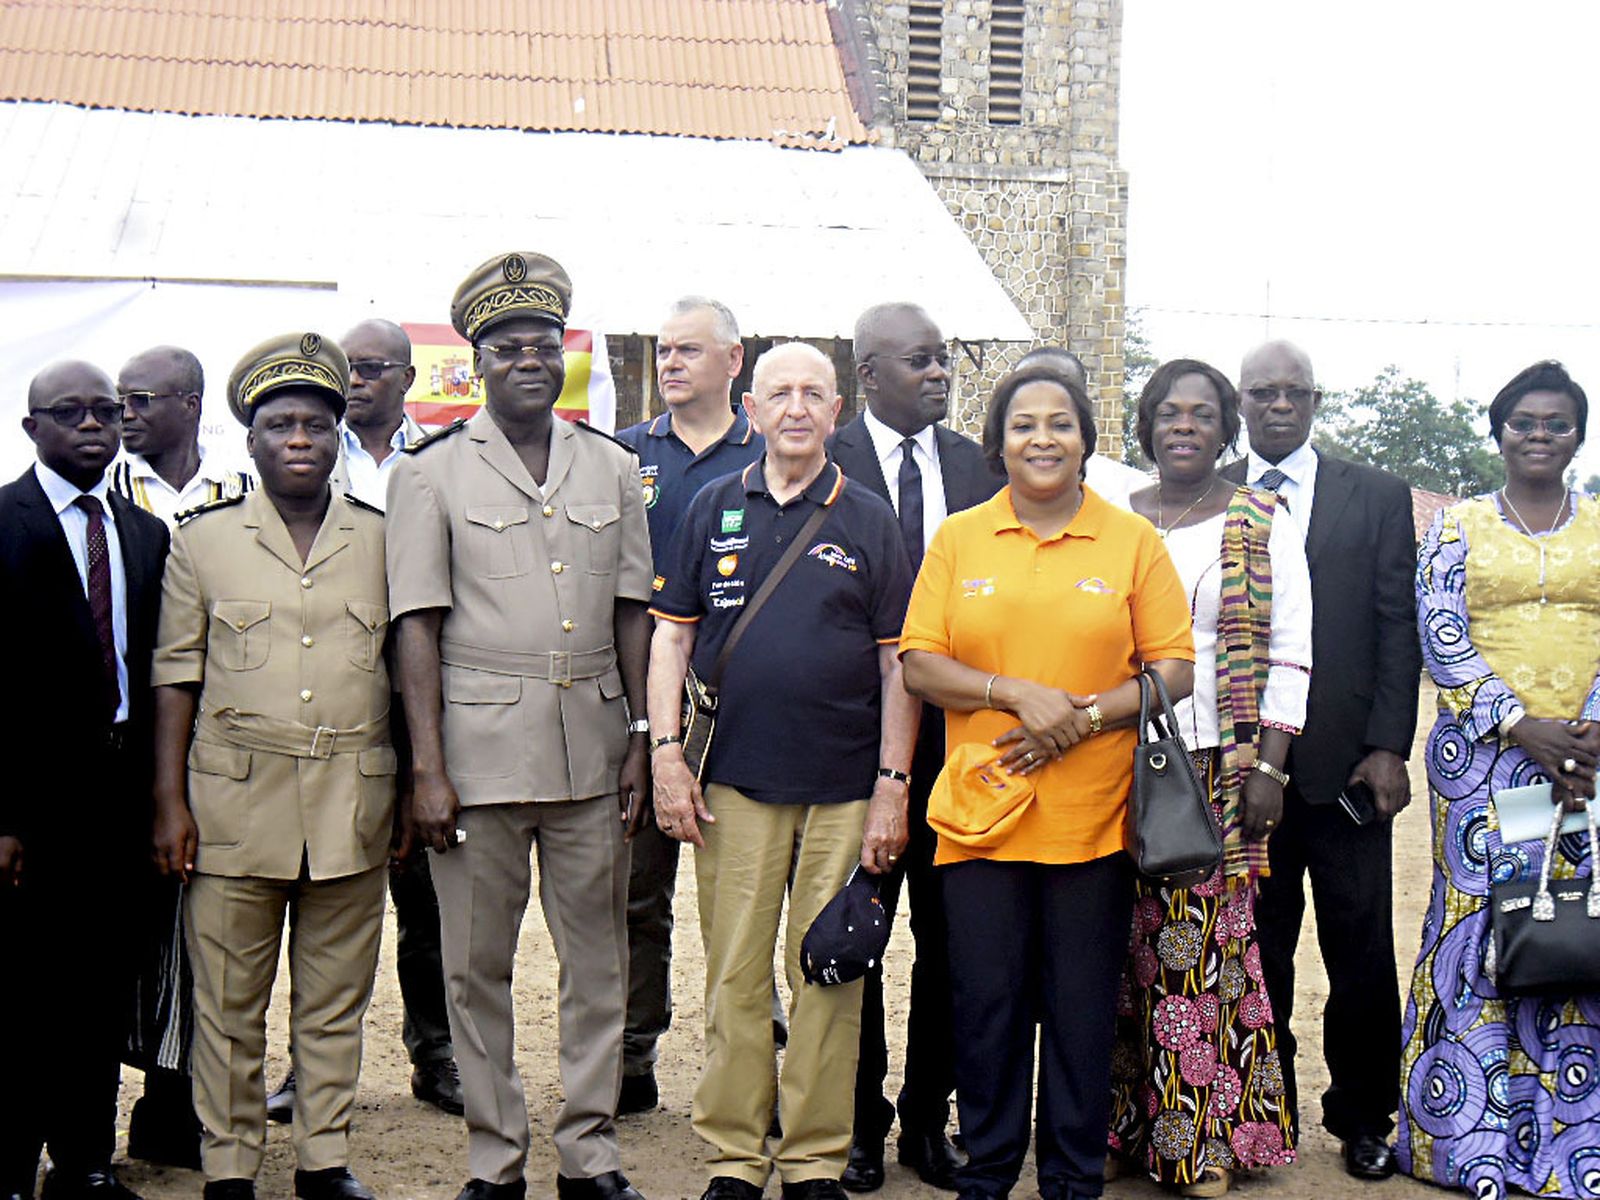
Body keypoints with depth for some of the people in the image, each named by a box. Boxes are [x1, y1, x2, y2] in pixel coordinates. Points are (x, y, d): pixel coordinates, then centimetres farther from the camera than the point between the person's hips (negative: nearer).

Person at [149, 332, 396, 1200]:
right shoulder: (203, 540, 5)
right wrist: (170, 801, -3)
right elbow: (176, 675, 3)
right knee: (229, 1002, 4)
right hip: (234, 798, -1)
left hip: (352, 802, 1)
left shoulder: (380, 541, 8)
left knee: (336, 999, 8)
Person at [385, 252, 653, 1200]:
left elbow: (632, 614, 12)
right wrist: (429, 770, -8)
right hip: (480, 745, -3)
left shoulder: (613, 469, 10)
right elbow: (419, 629, -3)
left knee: (599, 960, 8)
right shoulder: (432, 473, 1)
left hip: (592, 746, 3)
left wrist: (641, 738, 4)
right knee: (478, 964, 5)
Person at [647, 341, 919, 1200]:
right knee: (734, 974, 4)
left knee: (829, 976, 4)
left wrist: (893, 785, -2)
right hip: (732, 779, 1)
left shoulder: (869, 521, 5)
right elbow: (671, 637, 9)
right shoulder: (713, 509, 8)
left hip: (844, 787, 0)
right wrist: (666, 754, -1)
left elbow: (898, 662, 4)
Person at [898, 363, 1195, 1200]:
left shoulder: (1133, 541, 6)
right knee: (986, 1002, 4)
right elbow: (920, 665, 2)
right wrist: (1018, 695, -13)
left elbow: (1175, 670, 2)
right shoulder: (956, 539, 8)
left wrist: (1082, 718, -12)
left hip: (1093, 816, 0)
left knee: (1083, 1005, 5)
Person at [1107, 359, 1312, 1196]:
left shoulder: (1263, 525, 5)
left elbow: (1290, 654, 2)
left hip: (1223, 764, -2)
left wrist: (1267, 768, -6)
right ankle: (1131, 1124, 13)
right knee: (1131, 942, 3)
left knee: (1210, 941, -5)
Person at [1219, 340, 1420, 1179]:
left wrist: (1388, 747, -5)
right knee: (1254, 951, 7)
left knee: (1361, 952, 5)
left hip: (1345, 763, 0)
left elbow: (1398, 629, 3)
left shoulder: (1378, 497, 8)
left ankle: (1362, 1116, 19)